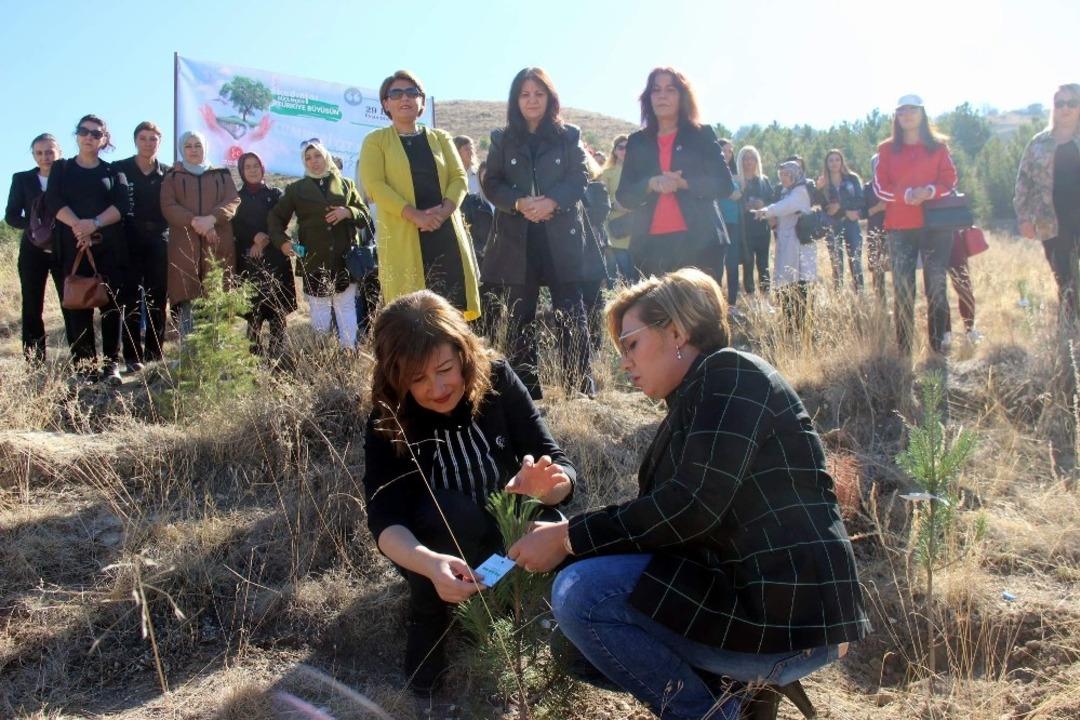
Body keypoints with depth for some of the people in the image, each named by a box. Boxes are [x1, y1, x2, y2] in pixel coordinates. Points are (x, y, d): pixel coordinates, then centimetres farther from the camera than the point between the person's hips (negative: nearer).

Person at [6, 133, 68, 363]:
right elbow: (11, 215, 5)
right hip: (33, 251, 2)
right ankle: (34, 363, 8)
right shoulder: (22, 179, 8)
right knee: (32, 307, 2)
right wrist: (33, 226, -12)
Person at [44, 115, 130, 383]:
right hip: (74, 246, 0)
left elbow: (122, 205, -1)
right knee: (78, 306, -5)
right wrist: (77, 225, -18)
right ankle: (84, 367, -4)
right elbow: (53, 202, 0)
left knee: (111, 304, -5)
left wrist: (95, 223, -17)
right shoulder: (61, 168, 16)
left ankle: (112, 364, -2)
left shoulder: (113, 172, 15)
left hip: (109, 247, 0)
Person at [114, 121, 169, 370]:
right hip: (130, 241, -2)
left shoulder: (167, 173, 10)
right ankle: (133, 356, -1)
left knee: (157, 299, 4)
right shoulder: (121, 169, 4)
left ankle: (154, 354, 11)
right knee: (132, 299, -3)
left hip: (159, 241, 2)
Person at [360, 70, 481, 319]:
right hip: (402, 239, -3)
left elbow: (459, 177, 8)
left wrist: (444, 210, -13)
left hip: (446, 234, 3)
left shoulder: (440, 138, 18)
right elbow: (374, 185, -5)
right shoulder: (376, 141, 8)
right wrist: (415, 215, -17)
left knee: (452, 306, -2)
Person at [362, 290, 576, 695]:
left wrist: (547, 485, -45)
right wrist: (431, 564, -52)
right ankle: (427, 618, -7)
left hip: (506, 530, 2)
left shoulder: (496, 379, -18)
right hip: (430, 549, -1)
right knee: (449, 513, -34)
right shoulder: (386, 424, -20)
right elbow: (385, 522, -29)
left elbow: (560, 465, -19)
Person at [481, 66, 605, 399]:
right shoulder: (502, 140, 11)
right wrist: (519, 203, -14)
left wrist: (552, 202, -18)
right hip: (516, 240, 2)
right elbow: (491, 184, 5)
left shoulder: (568, 136, 8)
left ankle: (582, 392, 4)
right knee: (520, 319, 4)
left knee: (572, 316, -3)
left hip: (563, 238, -1)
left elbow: (580, 178, 0)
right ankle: (526, 395, 12)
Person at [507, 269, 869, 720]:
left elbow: (694, 505, -21)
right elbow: (665, 514, 12)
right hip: (749, 594, 10)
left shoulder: (730, 374, -10)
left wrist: (570, 538, -15)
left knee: (580, 594, -19)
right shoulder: (689, 407, 18)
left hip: (788, 614, -10)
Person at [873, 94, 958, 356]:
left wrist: (930, 191, -18)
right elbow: (880, 186, 1)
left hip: (935, 224, 0)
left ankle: (939, 346, 6)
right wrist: (906, 194, -16)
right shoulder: (887, 149, 9)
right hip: (899, 228, 0)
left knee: (937, 286, 0)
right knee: (902, 289, -1)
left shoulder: (938, 146, 9)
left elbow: (950, 180, 2)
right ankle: (903, 351, 3)